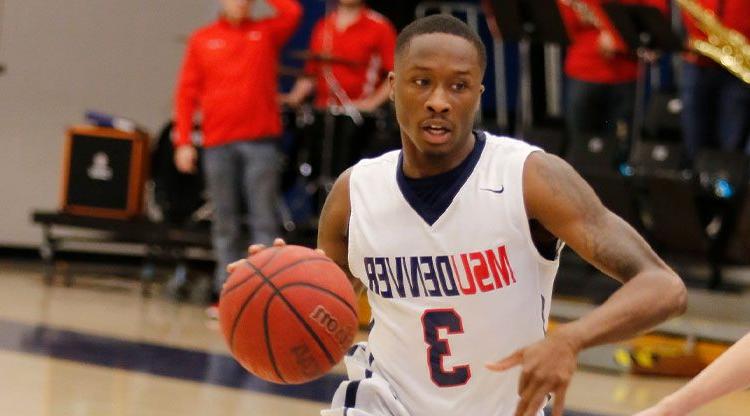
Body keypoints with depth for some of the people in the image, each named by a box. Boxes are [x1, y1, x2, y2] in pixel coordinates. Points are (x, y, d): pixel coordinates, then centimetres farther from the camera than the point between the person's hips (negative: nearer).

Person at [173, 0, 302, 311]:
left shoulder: (267, 33, 10)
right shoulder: (202, 40, 10)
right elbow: (187, 92, 7)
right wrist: (183, 141, 0)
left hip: (259, 142, -1)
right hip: (218, 144, 1)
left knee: (264, 219, -5)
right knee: (224, 222, 6)